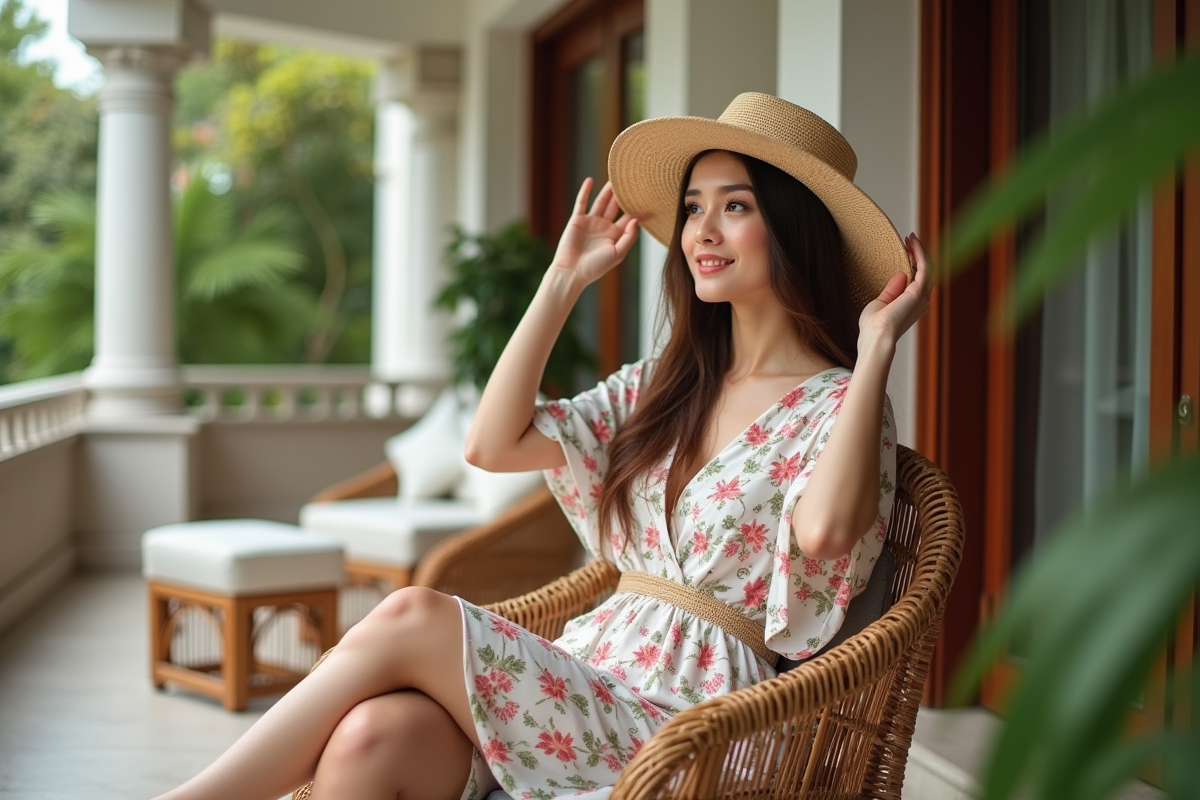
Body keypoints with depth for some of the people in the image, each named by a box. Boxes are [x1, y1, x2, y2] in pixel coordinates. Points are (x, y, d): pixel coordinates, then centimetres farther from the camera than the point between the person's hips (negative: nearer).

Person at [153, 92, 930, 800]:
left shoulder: (835, 405, -2)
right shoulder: (663, 386, 16)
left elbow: (823, 532, -25)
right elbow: (494, 443, 8)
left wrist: (877, 347, -17)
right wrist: (566, 279, 10)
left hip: (691, 717, -5)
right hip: (587, 675, 5)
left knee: (413, 618, -23)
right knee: (370, 737, -25)